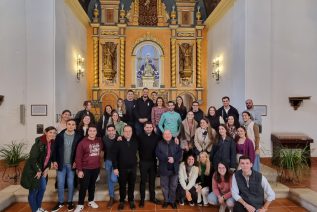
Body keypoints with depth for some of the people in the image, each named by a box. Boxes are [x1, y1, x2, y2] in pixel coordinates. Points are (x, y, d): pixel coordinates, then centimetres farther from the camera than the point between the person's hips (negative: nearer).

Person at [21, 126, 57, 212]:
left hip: (42, 170, 8)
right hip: (33, 170, -8)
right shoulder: (39, 143, -24)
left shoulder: (52, 144, -1)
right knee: (33, 191, 5)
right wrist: (37, 171, -17)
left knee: (42, 188, 17)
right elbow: (32, 158, -23)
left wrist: (47, 168, -1)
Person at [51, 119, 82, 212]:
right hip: (61, 164, 1)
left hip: (71, 164, -1)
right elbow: (55, 149, 1)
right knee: (60, 184, 9)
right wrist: (54, 161, -5)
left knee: (70, 184, 9)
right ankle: (60, 202, 26)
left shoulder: (78, 137, -6)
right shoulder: (60, 136, -3)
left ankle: (70, 202, 25)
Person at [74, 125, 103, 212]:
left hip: (96, 168, 4)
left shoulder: (99, 141, -2)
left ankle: (91, 201, 33)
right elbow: (78, 157, -13)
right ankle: (80, 204, 19)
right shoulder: (82, 142, -13)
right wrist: (79, 170, -15)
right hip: (85, 169, -4)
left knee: (92, 185, 18)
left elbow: (101, 150, 18)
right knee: (83, 187, 4)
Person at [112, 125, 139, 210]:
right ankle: (122, 201, 30)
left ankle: (131, 200, 32)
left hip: (133, 168, 2)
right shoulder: (118, 142, -10)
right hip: (122, 168, -2)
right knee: (122, 185, 12)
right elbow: (114, 155, -10)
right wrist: (115, 168, -12)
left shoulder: (135, 141, -2)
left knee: (132, 185, 14)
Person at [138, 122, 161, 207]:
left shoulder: (156, 136, -2)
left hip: (153, 162, 2)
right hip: (143, 162, -2)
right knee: (143, 181, 8)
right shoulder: (140, 136, -8)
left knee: (152, 180, 15)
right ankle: (142, 199, 21)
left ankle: (152, 197, 30)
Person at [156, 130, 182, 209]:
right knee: (164, 186, 10)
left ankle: (172, 201, 26)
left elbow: (180, 153, -4)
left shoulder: (176, 143, 5)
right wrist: (167, 159, -22)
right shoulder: (159, 144, 1)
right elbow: (158, 154, -12)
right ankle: (166, 200, 26)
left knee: (173, 186, 11)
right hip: (164, 168, -1)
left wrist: (174, 158, -21)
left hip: (174, 168, 1)